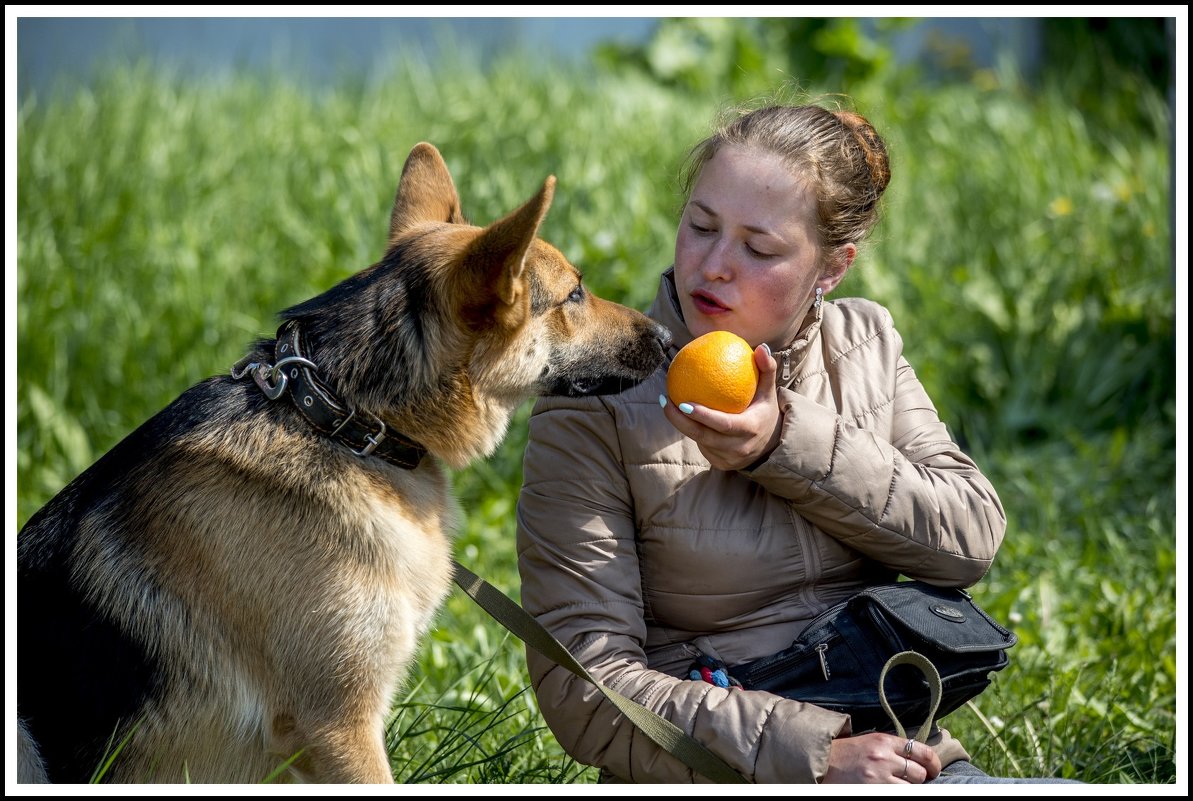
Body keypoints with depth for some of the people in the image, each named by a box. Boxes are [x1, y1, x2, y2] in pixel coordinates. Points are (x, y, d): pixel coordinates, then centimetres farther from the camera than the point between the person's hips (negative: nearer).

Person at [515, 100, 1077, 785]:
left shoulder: (866, 339, 10)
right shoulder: (594, 399, -7)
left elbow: (973, 539, 0)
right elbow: (583, 687, -12)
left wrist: (790, 444, -12)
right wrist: (817, 754, -19)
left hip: (904, 753, 6)